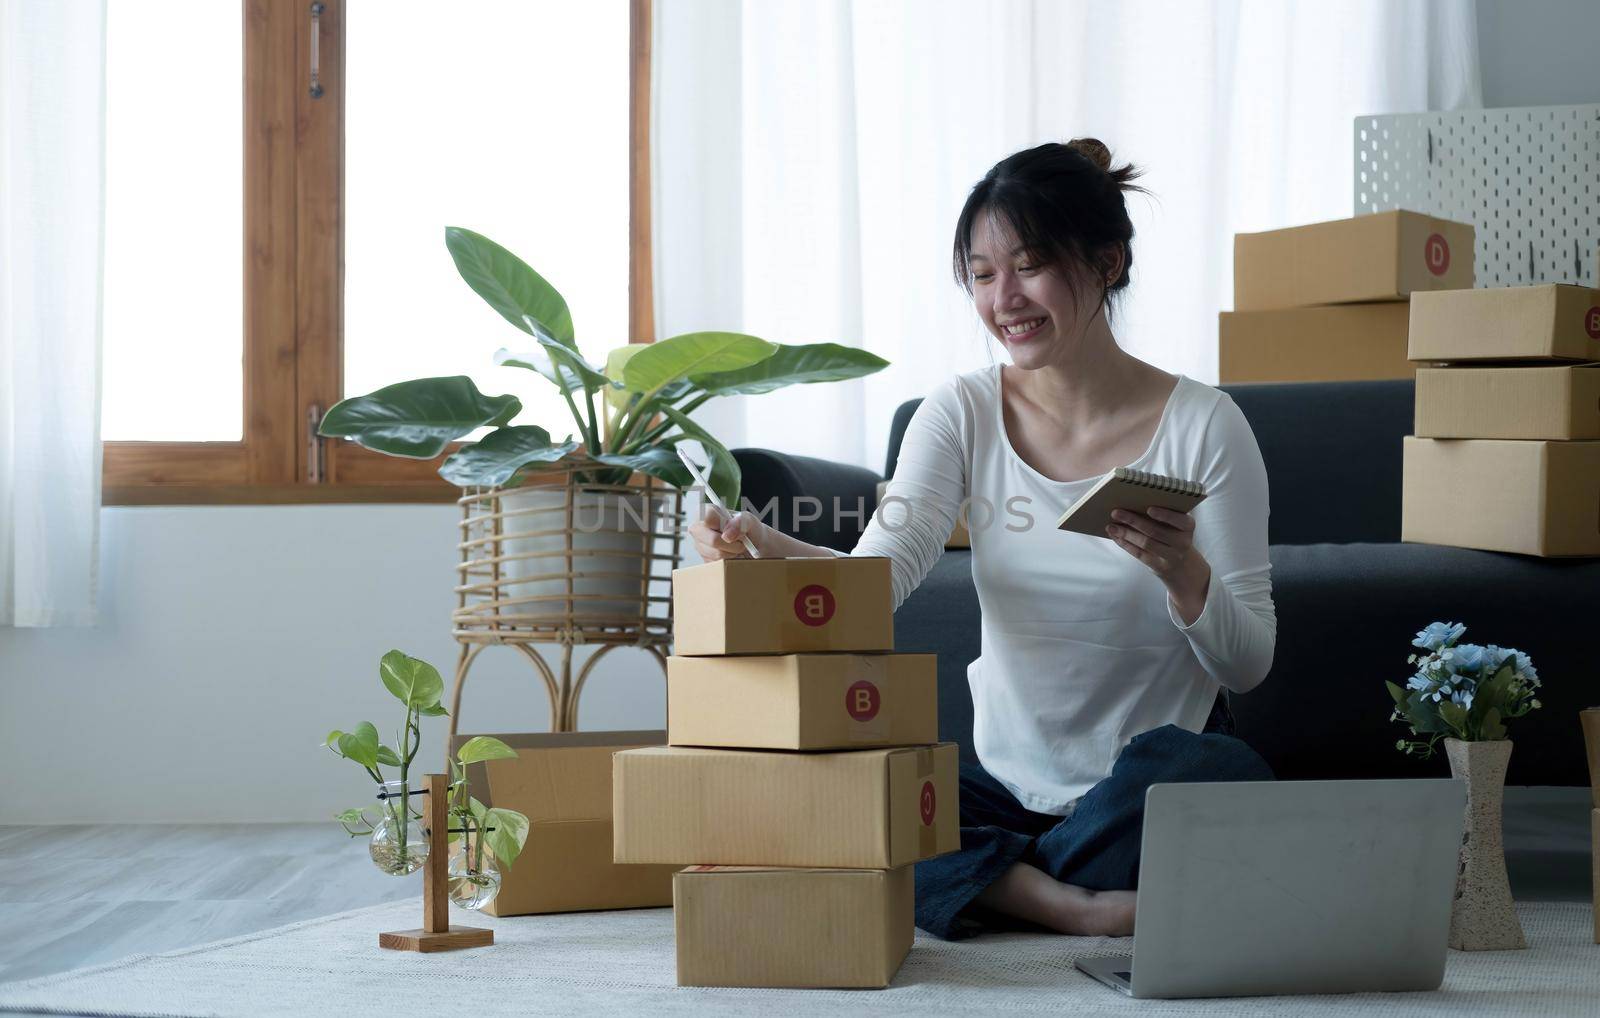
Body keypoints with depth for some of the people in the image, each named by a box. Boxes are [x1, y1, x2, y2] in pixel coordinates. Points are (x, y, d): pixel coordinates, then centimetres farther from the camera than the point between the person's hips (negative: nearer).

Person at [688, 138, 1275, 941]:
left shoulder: (1200, 425, -6)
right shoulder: (963, 414, 3)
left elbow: (1249, 663, -5)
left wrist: (1184, 573, -26)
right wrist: (765, 547, -34)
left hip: (1153, 786, -2)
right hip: (1009, 787, 2)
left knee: (1224, 771, -37)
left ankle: (995, 884, -15)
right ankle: (1075, 907, -23)